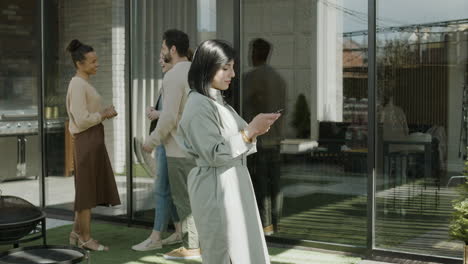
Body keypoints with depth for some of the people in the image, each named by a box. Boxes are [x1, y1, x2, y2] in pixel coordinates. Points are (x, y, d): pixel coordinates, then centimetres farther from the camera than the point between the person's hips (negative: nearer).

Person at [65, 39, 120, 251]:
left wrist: (104, 113, 5)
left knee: (89, 188, 15)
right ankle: (86, 238, 7)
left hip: (93, 140, 10)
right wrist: (103, 114, -9)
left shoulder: (84, 84, 17)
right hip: (87, 140, -10)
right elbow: (82, 120, -20)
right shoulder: (78, 85, -14)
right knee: (87, 188, -2)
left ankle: (76, 233, 23)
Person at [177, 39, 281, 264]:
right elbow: (215, 154, -20)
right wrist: (251, 131, -18)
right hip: (217, 190, -9)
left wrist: (254, 131, -1)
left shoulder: (217, 100, 14)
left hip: (234, 185, 9)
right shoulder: (199, 106, -15)